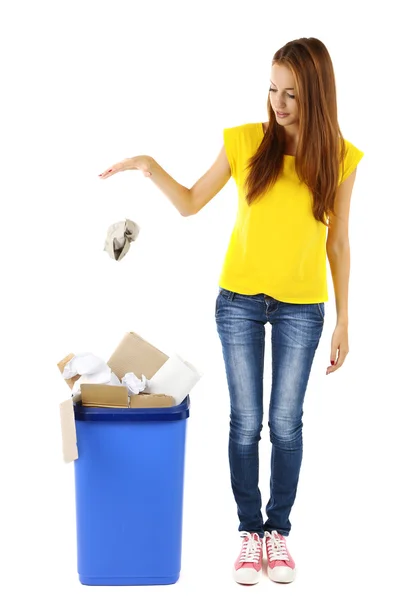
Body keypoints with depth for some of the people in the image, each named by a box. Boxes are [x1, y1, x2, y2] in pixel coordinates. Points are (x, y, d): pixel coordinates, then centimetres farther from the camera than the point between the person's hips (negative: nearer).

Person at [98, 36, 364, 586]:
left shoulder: (338, 157, -5)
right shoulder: (245, 142, -5)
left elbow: (337, 244, 1)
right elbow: (190, 204, 4)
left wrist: (343, 320, 2)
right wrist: (152, 168, -13)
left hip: (301, 308, 0)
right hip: (239, 302, 0)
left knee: (286, 423, 7)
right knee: (246, 423, 6)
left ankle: (280, 530, 25)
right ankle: (250, 532, 23)